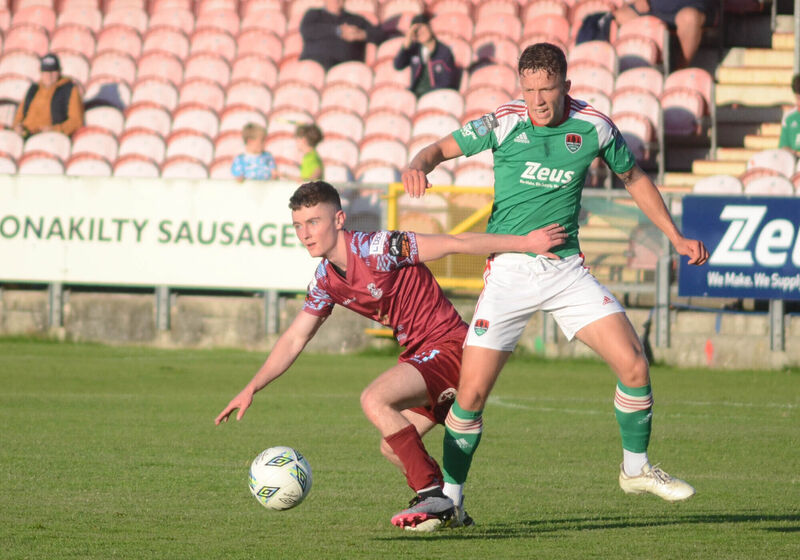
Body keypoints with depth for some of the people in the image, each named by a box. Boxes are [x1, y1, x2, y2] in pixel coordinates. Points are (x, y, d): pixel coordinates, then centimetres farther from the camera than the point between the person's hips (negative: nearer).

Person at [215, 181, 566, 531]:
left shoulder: (377, 249, -19)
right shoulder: (325, 280, 6)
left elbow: (457, 243, -18)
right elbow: (294, 340, 14)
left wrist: (524, 243, -19)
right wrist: (251, 388, 6)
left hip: (448, 345, -9)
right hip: (419, 355, 9)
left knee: (374, 400, -24)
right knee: (392, 447, 13)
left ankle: (432, 495, -21)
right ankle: (451, 510, 25)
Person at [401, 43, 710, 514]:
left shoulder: (593, 126, -1)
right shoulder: (505, 122, -7)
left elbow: (634, 178, 14)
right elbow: (445, 148, -2)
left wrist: (676, 236, 14)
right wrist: (419, 166, -26)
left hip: (566, 269, 2)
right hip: (508, 269, -2)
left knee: (634, 363, -10)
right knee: (472, 392, -8)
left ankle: (636, 468, 13)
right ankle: (450, 498, 10)